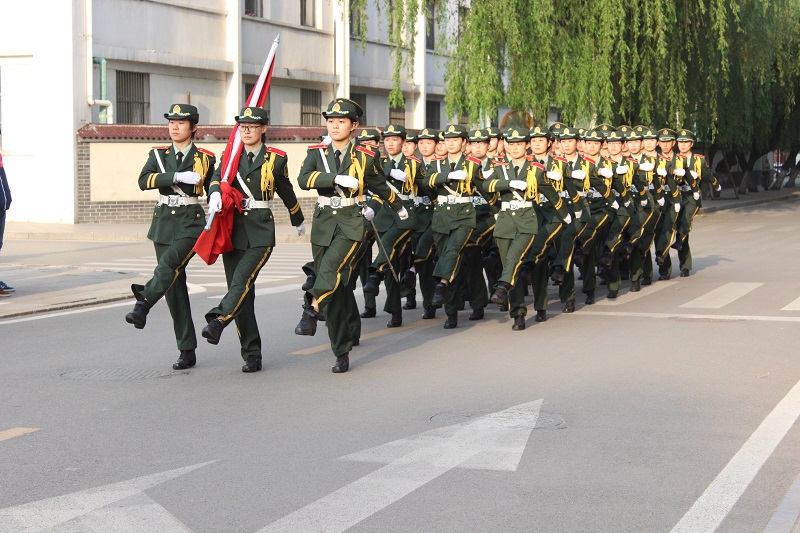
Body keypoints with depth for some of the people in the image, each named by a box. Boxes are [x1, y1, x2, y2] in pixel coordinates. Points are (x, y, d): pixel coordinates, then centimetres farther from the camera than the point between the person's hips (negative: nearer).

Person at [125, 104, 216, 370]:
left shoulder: (205, 158, 5)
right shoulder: (158, 154, 9)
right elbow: (144, 181, -9)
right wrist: (177, 176, -21)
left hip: (192, 223, -3)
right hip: (164, 223, 3)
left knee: (170, 262, -33)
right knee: (174, 286, 2)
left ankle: (143, 303, -49)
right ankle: (187, 351, 7)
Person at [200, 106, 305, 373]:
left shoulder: (276, 159, 5)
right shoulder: (230, 156, 11)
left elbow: (286, 192, 18)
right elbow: (218, 178, -8)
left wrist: (298, 220, 31)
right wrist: (215, 194, -30)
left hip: (261, 230, -3)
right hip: (233, 228, 3)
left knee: (242, 280, -25)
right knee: (241, 292, 2)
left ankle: (217, 320, -43)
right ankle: (251, 355, 7)